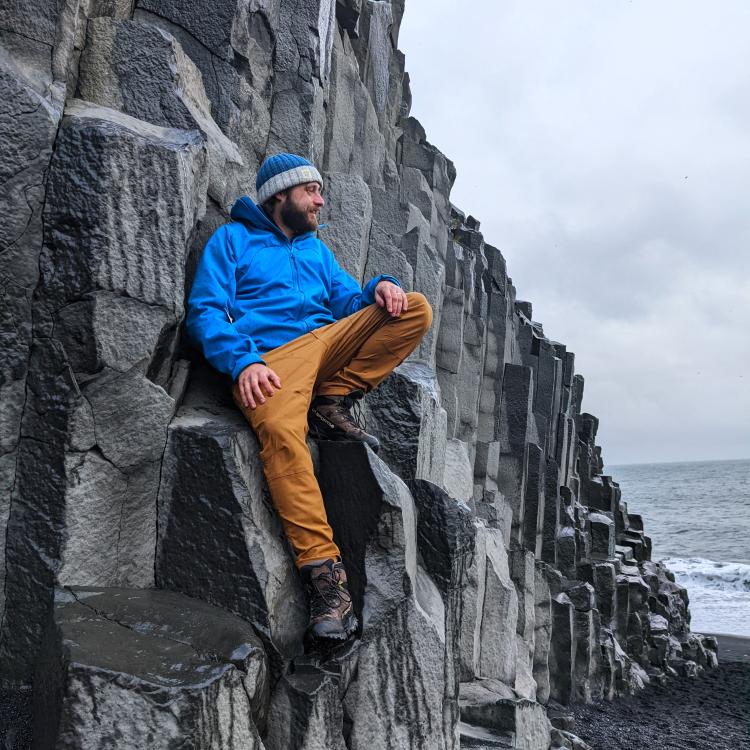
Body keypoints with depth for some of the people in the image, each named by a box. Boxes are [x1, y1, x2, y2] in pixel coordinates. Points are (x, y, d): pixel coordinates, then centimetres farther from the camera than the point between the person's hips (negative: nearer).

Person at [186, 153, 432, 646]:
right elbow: (205, 312, 2)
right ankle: (323, 569, -35)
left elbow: (346, 300, 21)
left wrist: (378, 288, -4)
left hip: (329, 342, 5)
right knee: (280, 429, -37)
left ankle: (333, 403, -16)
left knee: (416, 309, -11)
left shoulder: (316, 249, 32)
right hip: (269, 358, -5)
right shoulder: (232, 239, 15)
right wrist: (243, 361, -17)